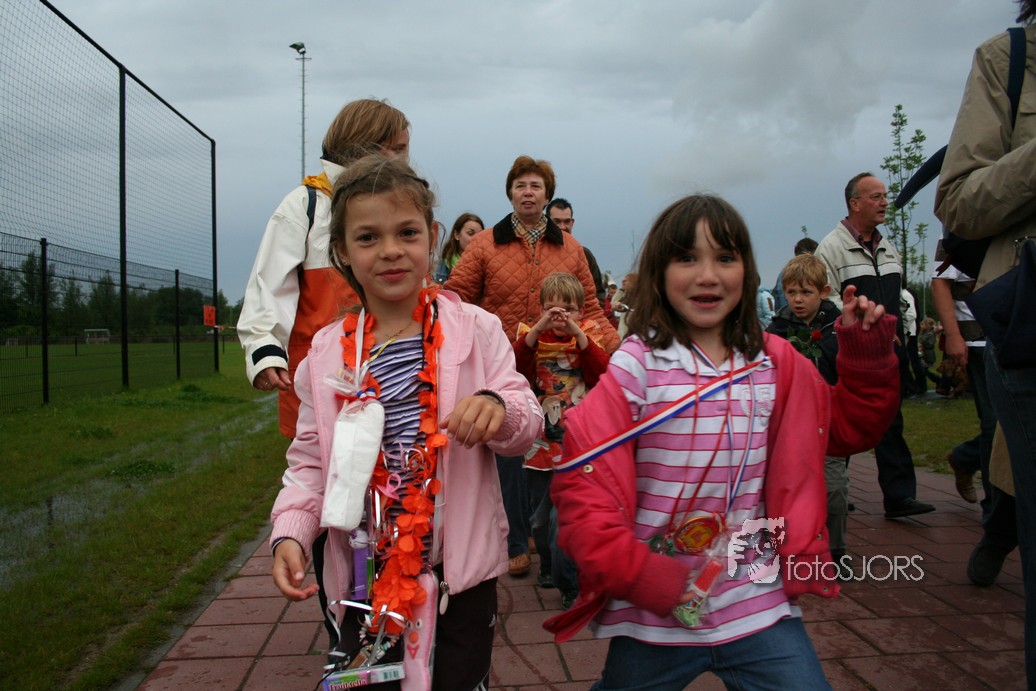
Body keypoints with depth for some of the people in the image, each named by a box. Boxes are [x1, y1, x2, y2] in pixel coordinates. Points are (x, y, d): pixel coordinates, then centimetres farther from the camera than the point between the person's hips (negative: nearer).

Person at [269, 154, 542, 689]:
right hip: (364, 575, 2)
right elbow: (310, 461, 6)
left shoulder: (475, 330, -6)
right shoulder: (327, 352, 0)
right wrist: (290, 534, -10)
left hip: (462, 571, -1)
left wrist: (499, 408, -27)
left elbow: (527, 423, -5)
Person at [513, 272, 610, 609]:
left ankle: (569, 584, 8)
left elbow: (602, 373, -16)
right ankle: (549, 568, 39)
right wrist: (537, 329, -26)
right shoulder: (534, 337, 3)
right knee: (539, 516, 16)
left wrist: (578, 335, -24)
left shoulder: (589, 337, 2)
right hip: (541, 444, 3)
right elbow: (515, 366, -17)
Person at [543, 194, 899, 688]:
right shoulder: (636, 367, -13)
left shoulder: (775, 363, 2)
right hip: (653, 612, -2)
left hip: (759, 604, 3)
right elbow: (583, 479, -15)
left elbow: (846, 428, 15)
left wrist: (867, 357, 2)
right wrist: (635, 574, -21)